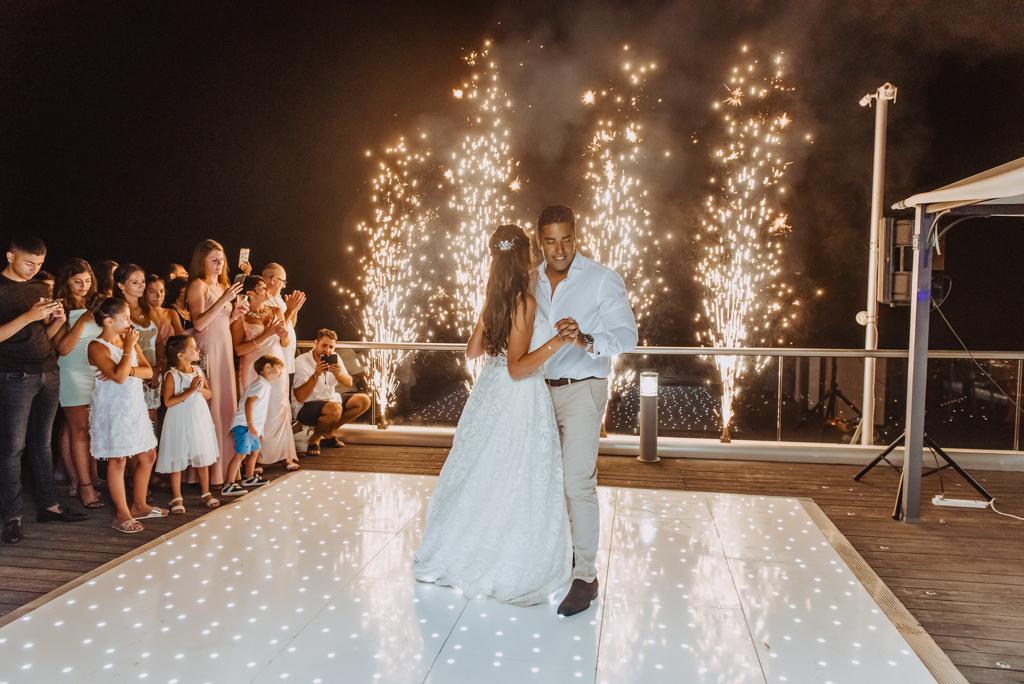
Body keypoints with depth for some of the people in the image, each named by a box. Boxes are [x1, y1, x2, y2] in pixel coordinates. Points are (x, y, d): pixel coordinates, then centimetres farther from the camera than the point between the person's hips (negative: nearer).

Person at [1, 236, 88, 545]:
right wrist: (28, 316, -21)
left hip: (49, 374, 6)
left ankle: (48, 505, 17)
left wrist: (58, 320, -2)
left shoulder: (39, 290, 15)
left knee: (42, 444, 11)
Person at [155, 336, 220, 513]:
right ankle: (177, 498, 16)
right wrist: (190, 390, -24)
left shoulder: (198, 370, 4)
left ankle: (206, 493, 25)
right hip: (180, 423, -5)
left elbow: (209, 395, 8)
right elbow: (168, 402, -19)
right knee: (177, 460, 5)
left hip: (199, 420, 5)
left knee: (203, 458, 12)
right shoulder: (171, 375, -13)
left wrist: (201, 389, -14)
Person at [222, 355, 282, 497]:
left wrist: (259, 431, 25)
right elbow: (249, 403, -25)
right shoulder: (261, 384, -13)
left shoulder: (266, 385, 18)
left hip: (253, 427, 11)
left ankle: (250, 478, 40)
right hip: (243, 426, -11)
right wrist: (250, 424, -29)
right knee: (241, 454, -15)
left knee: (255, 451, 24)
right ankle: (228, 486, -15)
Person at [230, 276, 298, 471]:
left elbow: (285, 344, 14)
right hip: (253, 370, -4)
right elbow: (239, 349, -15)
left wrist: (284, 335, -9)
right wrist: (265, 335, -18)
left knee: (280, 410, 2)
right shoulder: (241, 317, -6)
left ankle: (286, 456, 8)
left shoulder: (276, 312, 8)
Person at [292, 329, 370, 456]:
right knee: (335, 409, -37)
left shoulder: (334, 358, 2)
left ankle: (330, 431, 10)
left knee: (364, 401, -3)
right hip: (306, 407, -8)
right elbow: (300, 397, -24)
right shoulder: (301, 362, -19)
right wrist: (316, 375, -33)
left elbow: (349, 383, 3)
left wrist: (338, 374, -18)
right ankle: (315, 438, -7)